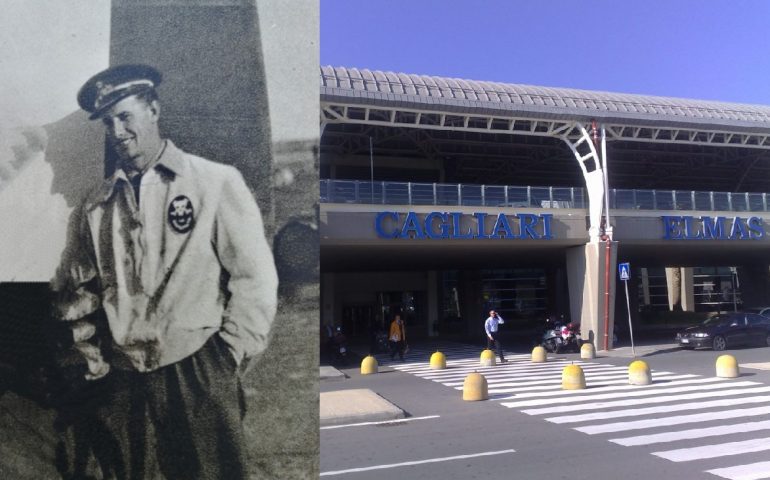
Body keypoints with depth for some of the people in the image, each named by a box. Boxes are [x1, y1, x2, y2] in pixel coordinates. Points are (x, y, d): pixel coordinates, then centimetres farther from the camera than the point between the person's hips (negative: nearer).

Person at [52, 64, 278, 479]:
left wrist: (226, 363, -7)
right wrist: (92, 359, 9)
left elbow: (255, 280, -7)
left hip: (199, 381, -4)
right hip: (120, 386, 4)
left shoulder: (217, 183, -4)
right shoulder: (96, 207, 8)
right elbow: (76, 289, 18)